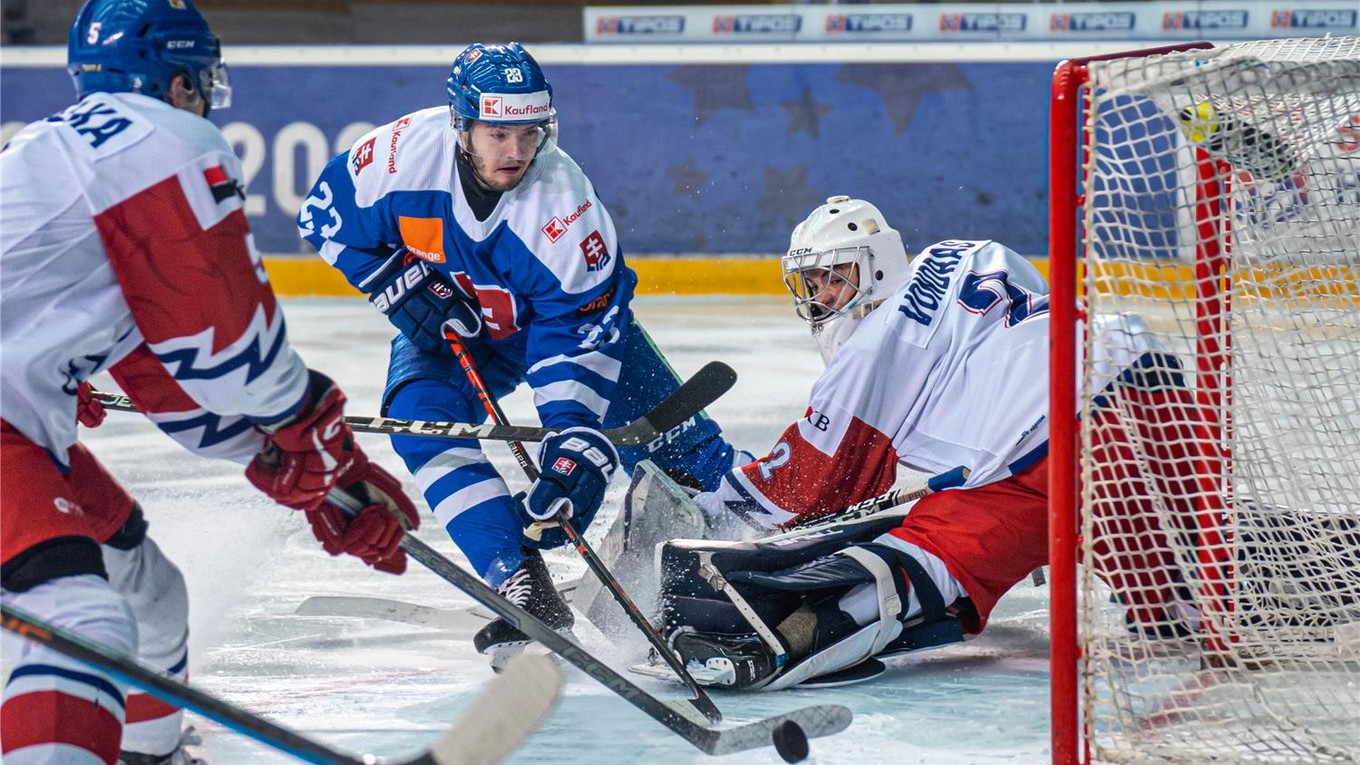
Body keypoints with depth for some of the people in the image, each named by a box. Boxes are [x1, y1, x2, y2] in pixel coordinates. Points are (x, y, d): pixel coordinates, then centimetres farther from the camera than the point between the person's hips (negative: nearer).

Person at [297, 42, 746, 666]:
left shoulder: (564, 203, -34)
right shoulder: (405, 151, -29)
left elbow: (579, 336, -31)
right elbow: (326, 214, -11)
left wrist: (576, 440, -39)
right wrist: (403, 289, -19)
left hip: (566, 312, -1)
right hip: (451, 321, 1)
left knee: (664, 433, -10)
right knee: (421, 417, -25)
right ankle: (519, 585, -27)